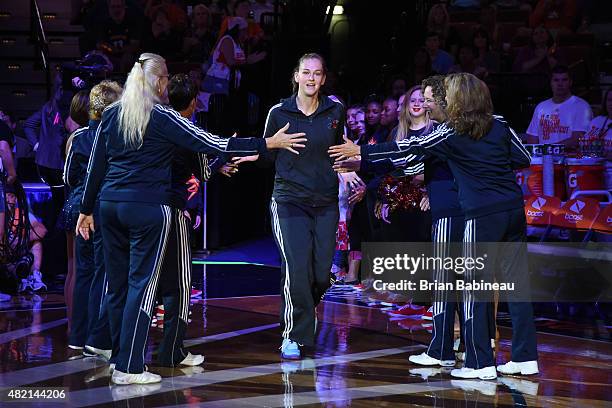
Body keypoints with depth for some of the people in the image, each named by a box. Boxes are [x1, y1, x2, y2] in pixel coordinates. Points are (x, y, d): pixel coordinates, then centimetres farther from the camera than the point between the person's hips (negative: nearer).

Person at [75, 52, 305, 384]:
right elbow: (213, 144, -8)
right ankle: (128, 368, -5)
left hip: (110, 204, 6)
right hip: (148, 207, -6)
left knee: (117, 284, 12)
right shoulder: (162, 117, -7)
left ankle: (120, 357, 21)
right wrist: (267, 144, -3)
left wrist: (86, 209, 20)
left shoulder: (111, 115, 9)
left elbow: (96, 166, 12)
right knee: (142, 283, -3)